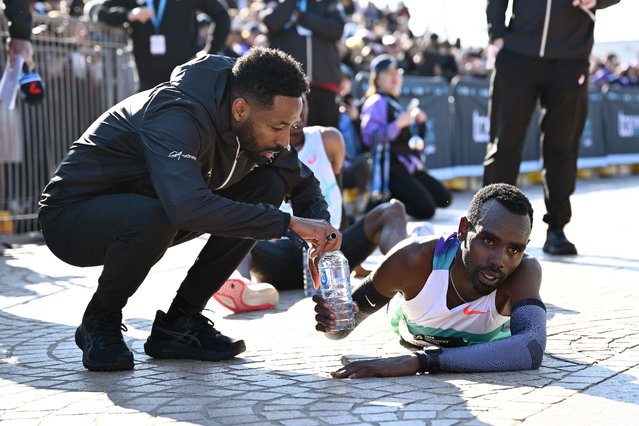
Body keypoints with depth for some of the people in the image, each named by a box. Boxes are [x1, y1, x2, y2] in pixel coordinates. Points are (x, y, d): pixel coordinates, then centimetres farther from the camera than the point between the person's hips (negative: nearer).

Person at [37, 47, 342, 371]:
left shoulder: (252, 122, -7)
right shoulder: (176, 117, -32)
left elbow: (303, 183, 6)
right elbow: (188, 206, -48)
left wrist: (320, 238, -15)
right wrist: (287, 222, -41)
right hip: (73, 216, -7)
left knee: (268, 186, -7)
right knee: (151, 219, -41)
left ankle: (179, 323, -2)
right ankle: (99, 322, -9)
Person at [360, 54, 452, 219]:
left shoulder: (393, 103, 22)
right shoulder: (377, 102, -5)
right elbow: (370, 137, -21)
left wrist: (420, 122, 9)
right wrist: (398, 124, -26)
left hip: (409, 166, 9)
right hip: (391, 168, -9)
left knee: (444, 198, 4)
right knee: (426, 209, -21)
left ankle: (393, 199, 8)